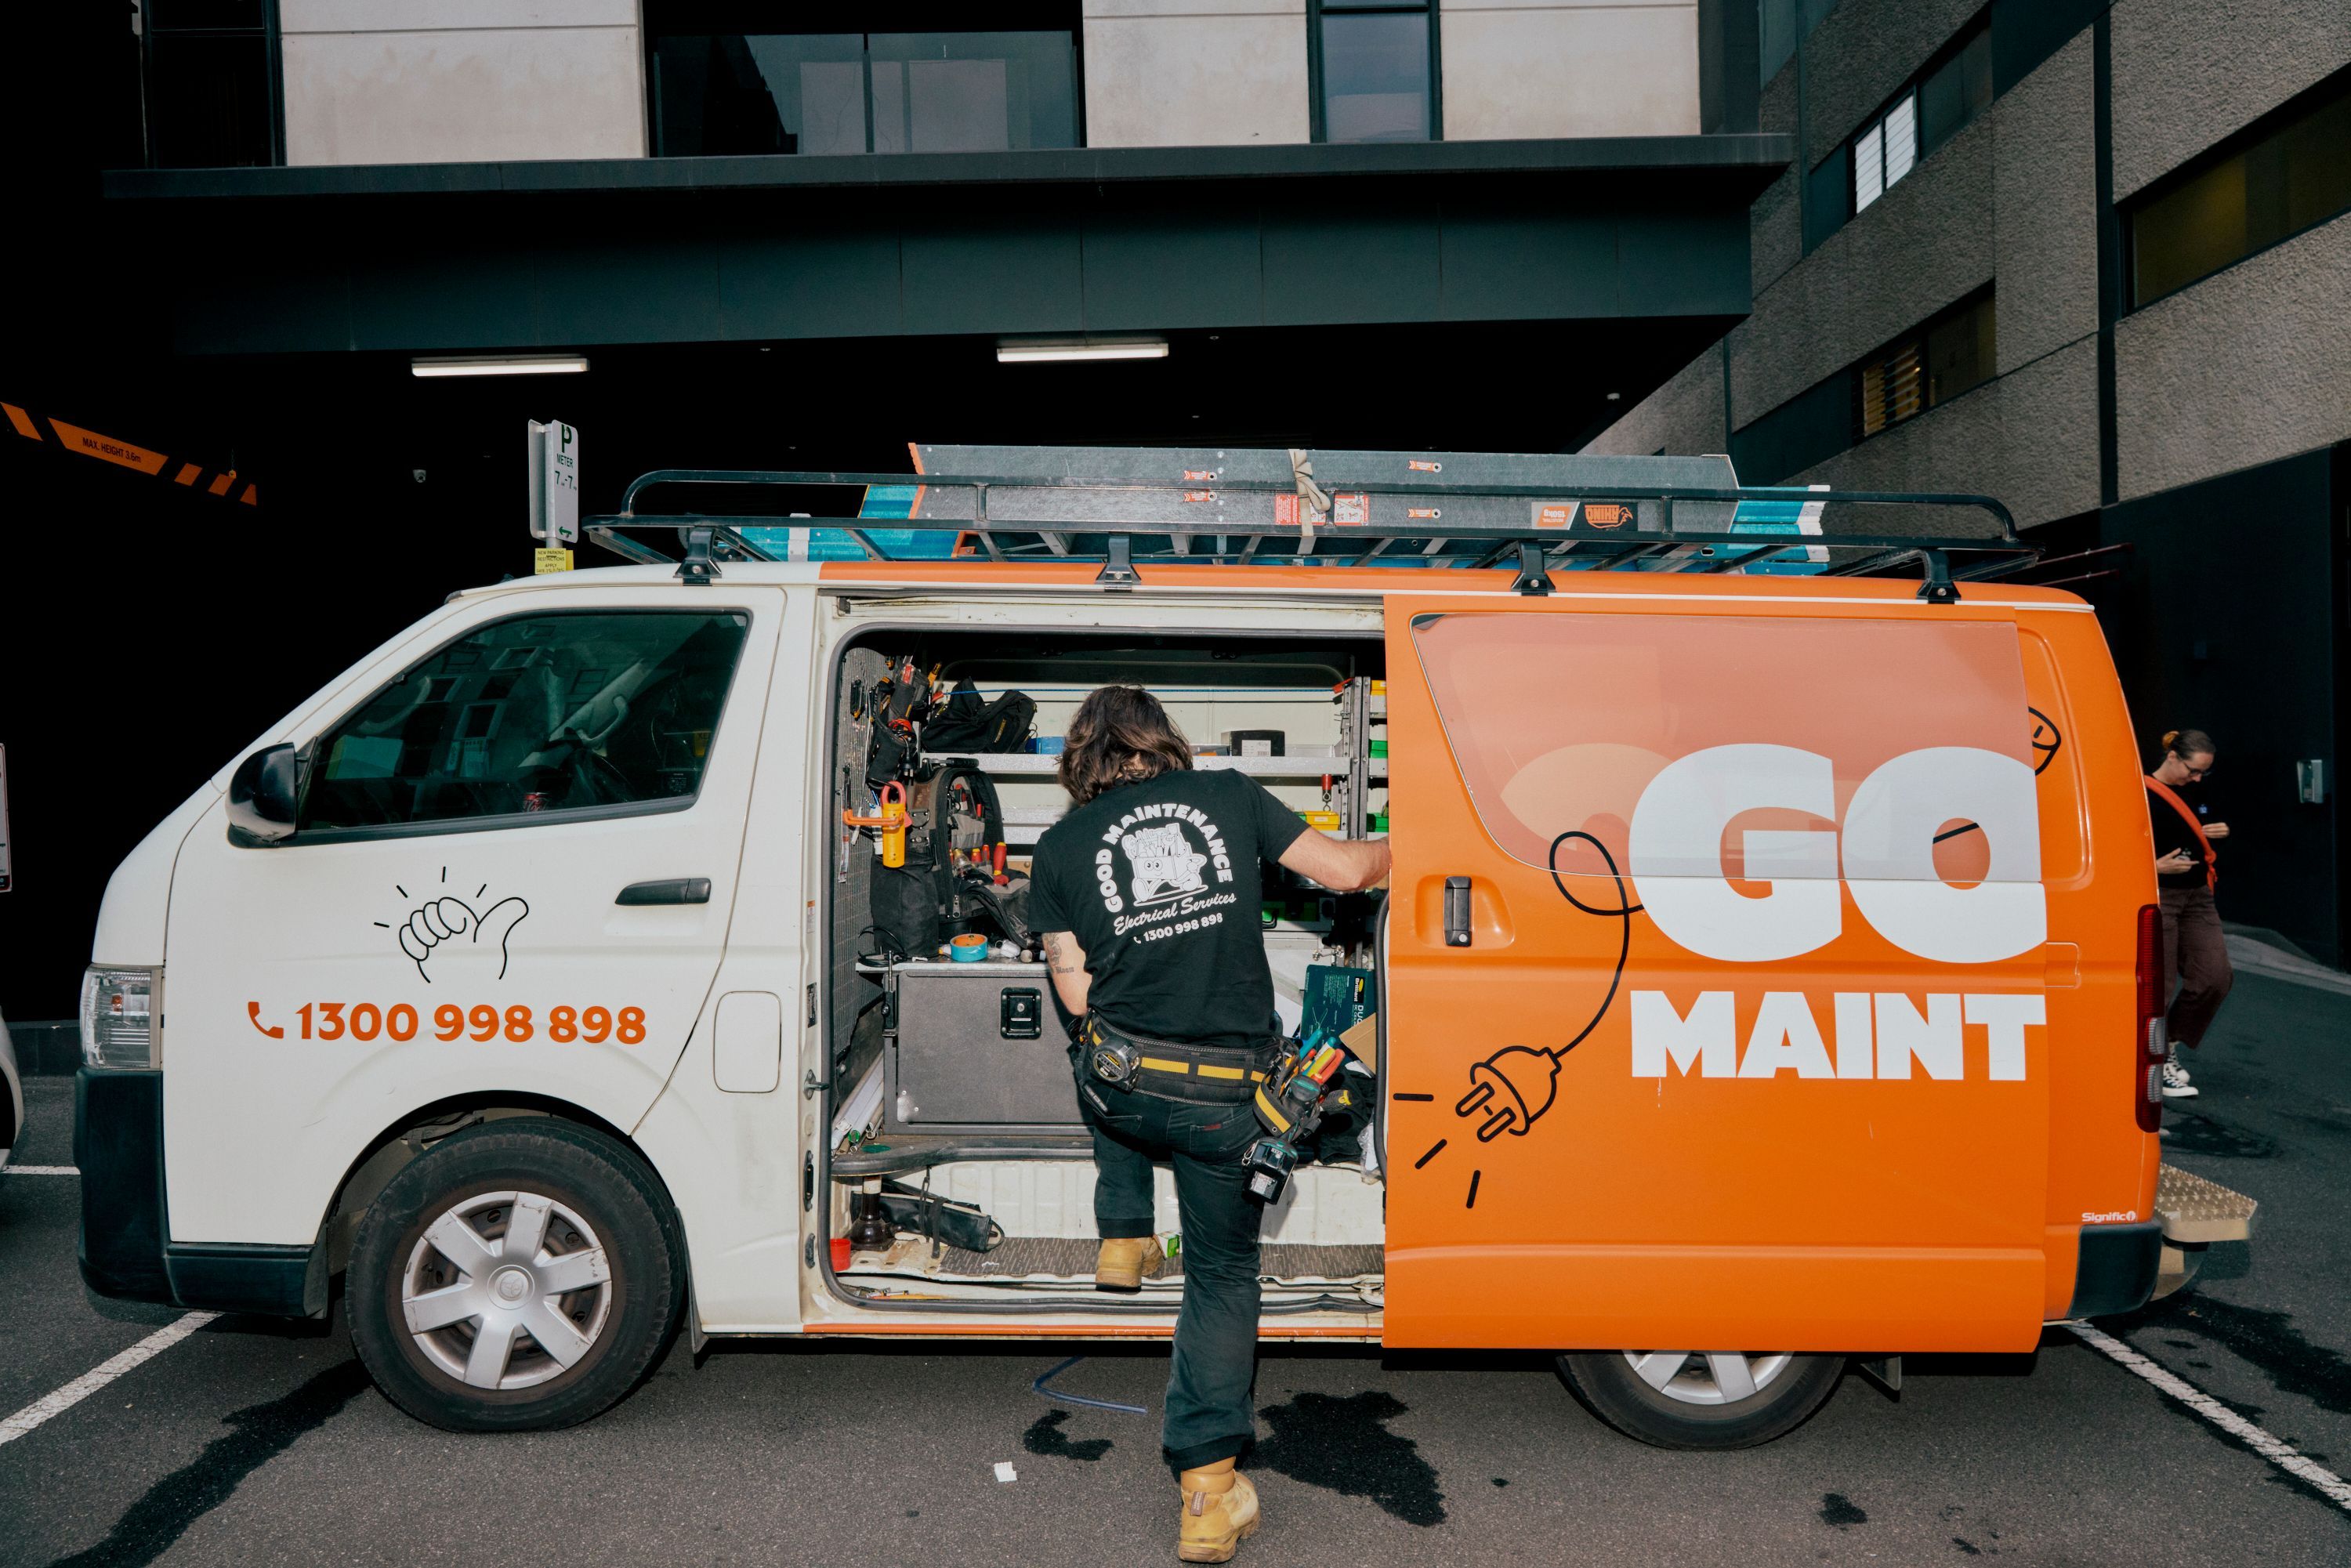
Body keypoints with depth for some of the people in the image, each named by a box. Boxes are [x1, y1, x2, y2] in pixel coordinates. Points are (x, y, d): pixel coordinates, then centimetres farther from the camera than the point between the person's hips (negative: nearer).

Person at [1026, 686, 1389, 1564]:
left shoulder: (1061, 846, 5)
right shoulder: (1230, 794, 4)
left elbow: (1077, 996, 3)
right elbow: (1344, 871, 6)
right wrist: (1403, 847, 26)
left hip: (1120, 1080, 1)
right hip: (1228, 1095, -1)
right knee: (1223, 1273, 15)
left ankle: (1124, 1241, 38)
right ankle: (1207, 1489, 10)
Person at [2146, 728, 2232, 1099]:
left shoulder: (2195, 791, 9)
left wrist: (2216, 834, 2)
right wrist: (2156, 866, -25)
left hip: (2197, 897, 7)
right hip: (2157, 898, -7)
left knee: (2215, 977, 0)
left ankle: (2172, 1044, 18)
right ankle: (2157, 1066, 12)